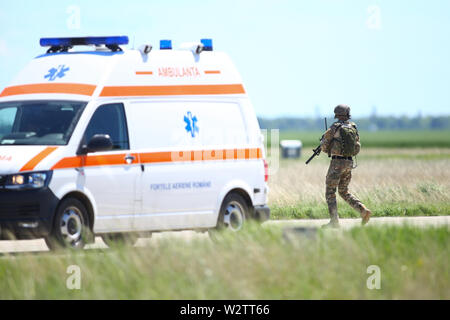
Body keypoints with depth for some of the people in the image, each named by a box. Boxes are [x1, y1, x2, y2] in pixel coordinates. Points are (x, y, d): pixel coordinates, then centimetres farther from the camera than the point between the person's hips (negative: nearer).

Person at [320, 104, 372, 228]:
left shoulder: (335, 128, -10)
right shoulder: (354, 128, 7)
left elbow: (324, 147, -5)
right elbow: (357, 149, 11)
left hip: (337, 162, -6)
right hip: (349, 163, 6)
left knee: (330, 192, 2)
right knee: (344, 192, 18)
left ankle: (334, 221, -7)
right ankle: (363, 210, 1)